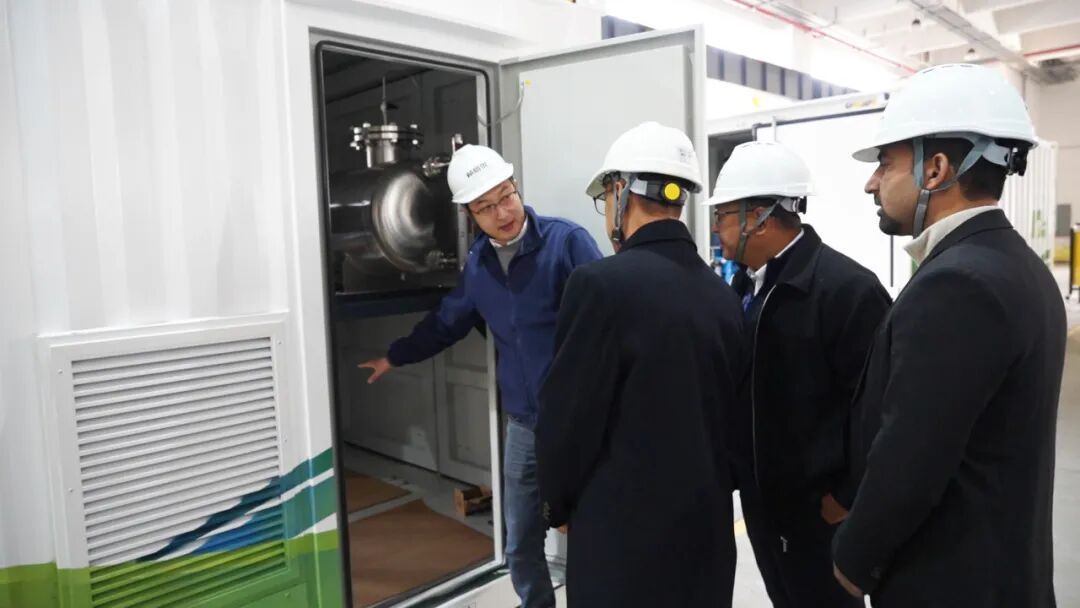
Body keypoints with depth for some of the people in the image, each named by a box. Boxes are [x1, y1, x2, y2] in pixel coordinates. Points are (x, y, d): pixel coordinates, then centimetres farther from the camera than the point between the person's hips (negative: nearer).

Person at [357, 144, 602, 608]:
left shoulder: (567, 241, -12)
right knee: (521, 545, 17)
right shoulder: (478, 262, 6)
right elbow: (447, 322, 21)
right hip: (522, 422, 5)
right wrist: (395, 357, 30)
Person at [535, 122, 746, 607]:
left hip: (625, 525, -6)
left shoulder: (603, 282, -19)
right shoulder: (721, 291, 0)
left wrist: (559, 502, 3)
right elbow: (725, 409, 7)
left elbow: (567, 413, -14)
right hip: (706, 521, 6)